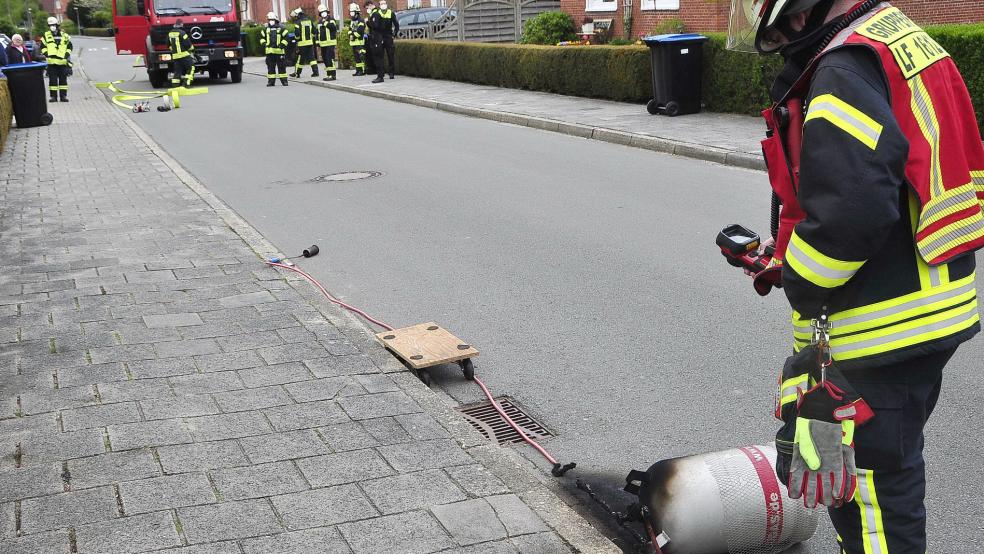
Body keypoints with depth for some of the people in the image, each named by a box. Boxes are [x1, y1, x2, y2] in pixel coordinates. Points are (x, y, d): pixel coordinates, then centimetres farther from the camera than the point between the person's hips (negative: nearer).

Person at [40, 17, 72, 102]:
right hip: (51, 62, 0)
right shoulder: (46, 36, 7)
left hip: (62, 62, 1)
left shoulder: (64, 35, 9)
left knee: (63, 79, 3)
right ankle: (53, 96, 3)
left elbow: (69, 46, 13)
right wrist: (46, 54, -4)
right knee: (52, 80, 0)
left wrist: (67, 55, -1)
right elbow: (43, 47, 10)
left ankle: (63, 96, 9)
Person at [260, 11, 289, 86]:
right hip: (269, 51, 3)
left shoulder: (281, 28, 1)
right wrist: (264, 43, 3)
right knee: (270, 67, 5)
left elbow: (286, 37, 0)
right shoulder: (266, 29, 12)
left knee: (281, 66, 1)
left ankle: (284, 80, 7)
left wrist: (282, 45, -11)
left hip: (279, 51, -3)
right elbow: (262, 37, 20)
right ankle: (271, 81, 9)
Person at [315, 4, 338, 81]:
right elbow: (317, 33, 23)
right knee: (325, 59, 12)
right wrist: (317, 41, 15)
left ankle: (332, 75, -14)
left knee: (330, 59, -14)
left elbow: (333, 27, -23)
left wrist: (325, 22, -23)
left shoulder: (331, 20, -4)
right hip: (323, 44, 8)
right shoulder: (319, 22, 17)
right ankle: (328, 74, 20)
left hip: (330, 43, -8)